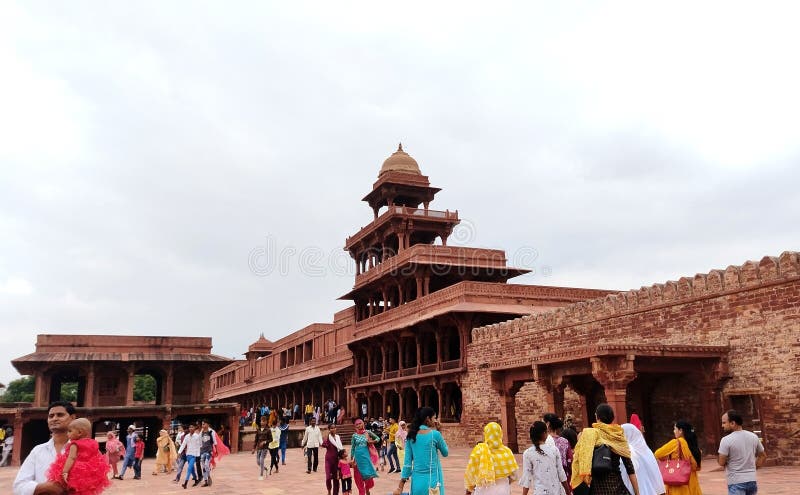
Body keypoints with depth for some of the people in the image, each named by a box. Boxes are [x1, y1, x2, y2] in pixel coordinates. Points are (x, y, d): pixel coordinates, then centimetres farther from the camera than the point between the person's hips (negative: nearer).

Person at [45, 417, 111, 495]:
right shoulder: (93, 444, 9)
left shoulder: (74, 445, -9)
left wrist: (65, 472, -32)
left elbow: (71, 458, -23)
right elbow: (99, 458, 13)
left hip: (77, 477, -7)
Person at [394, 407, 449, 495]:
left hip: (417, 480, 5)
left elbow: (407, 461, 2)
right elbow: (445, 453, 6)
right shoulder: (434, 434, -10)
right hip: (431, 479, -4)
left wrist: (401, 485, 6)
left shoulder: (411, 435, 3)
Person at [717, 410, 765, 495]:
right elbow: (763, 456, 16)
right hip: (752, 480, 6)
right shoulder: (753, 436, 5)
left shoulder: (726, 440, -14)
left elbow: (721, 462, -12)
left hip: (736, 482, -6)